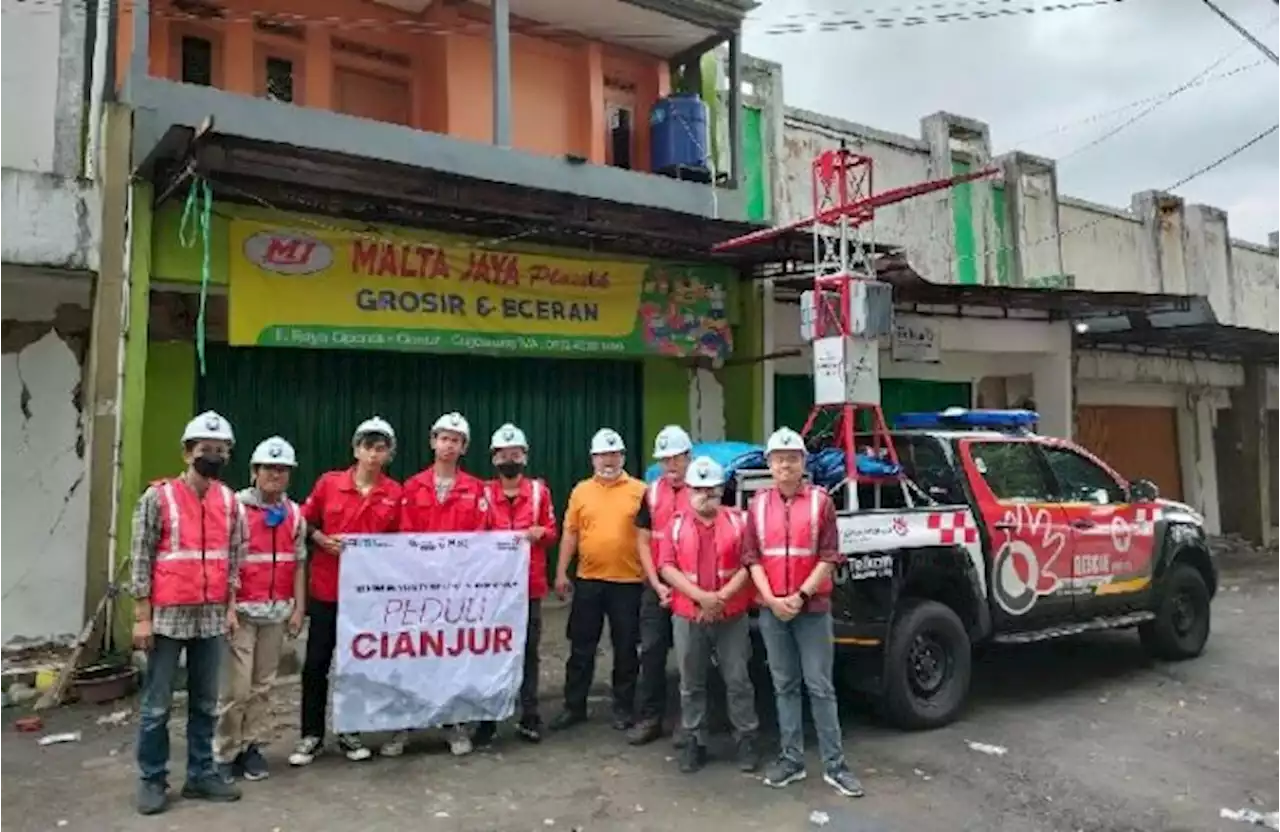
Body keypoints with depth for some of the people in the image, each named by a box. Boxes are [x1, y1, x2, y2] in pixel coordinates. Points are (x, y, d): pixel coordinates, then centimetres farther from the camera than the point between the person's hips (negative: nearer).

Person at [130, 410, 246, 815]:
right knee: (157, 704, 5)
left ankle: (201, 774, 23)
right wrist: (142, 617, -9)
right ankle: (153, 780, 18)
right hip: (168, 615, -4)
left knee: (205, 702, 12)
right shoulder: (158, 497, -7)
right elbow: (141, 559, -6)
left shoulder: (230, 501, 6)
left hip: (212, 616, 4)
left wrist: (230, 606, 8)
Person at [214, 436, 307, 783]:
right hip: (242, 609, -4)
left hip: (277, 611, 4)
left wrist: (298, 608, 7)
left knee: (263, 684, 11)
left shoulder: (294, 514, 8)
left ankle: (252, 746, 21)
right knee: (235, 687, -2)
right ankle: (225, 753, 12)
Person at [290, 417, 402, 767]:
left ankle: (350, 732, 26)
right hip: (326, 587, -1)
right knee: (316, 662, 5)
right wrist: (324, 541, -10)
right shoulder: (329, 482, -3)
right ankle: (311, 736, 20)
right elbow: (306, 523, 7)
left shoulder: (395, 493, -1)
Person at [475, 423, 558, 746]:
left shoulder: (539, 491, 4)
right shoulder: (484, 492, 2)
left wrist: (540, 533, -14)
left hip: (529, 583, 1)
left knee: (528, 651, 8)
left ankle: (529, 718, 18)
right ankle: (487, 719, 15)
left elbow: (551, 533, 7)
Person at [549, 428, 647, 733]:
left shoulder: (640, 491, -1)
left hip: (628, 582, -2)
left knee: (625, 649, 9)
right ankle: (574, 706, 22)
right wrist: (561, 572, 3)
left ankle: (623, 707, 22)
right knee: (581, 648, 10)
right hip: (588, 580, 2)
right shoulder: (581, 491, 6)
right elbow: (570, 534, 7)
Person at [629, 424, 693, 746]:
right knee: (651, 651, 6)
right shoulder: (652, 493, 7)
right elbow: (643, 542, 8)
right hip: (656, 586, 3)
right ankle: (649, 718, 16)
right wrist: (658, 585, -3)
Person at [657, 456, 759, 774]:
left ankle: (746, 740, 18)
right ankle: (694, 742, 21)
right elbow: (667, 567, -5)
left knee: (738, 681, 6)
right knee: (691, 684, 9)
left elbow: (749, 565, -4)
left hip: (733, 617, -1)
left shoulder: (738, 521, 2)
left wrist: (722, 597, -15)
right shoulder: (676, 524, 4)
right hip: (687, 617, 1)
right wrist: (702, 597, -17)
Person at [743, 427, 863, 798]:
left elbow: (829, 558, -6)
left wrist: (801, 595, -14)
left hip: (813, 609, -2)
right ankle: (791, 759, 20)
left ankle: (834, 765, 10)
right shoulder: (758, 504, 5)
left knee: (820, 687, 2)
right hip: (771, 610, 3)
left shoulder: (820, 501, -2)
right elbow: (752, 558, 2)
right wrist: (772, 599, -10)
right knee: (784, 686, 11)